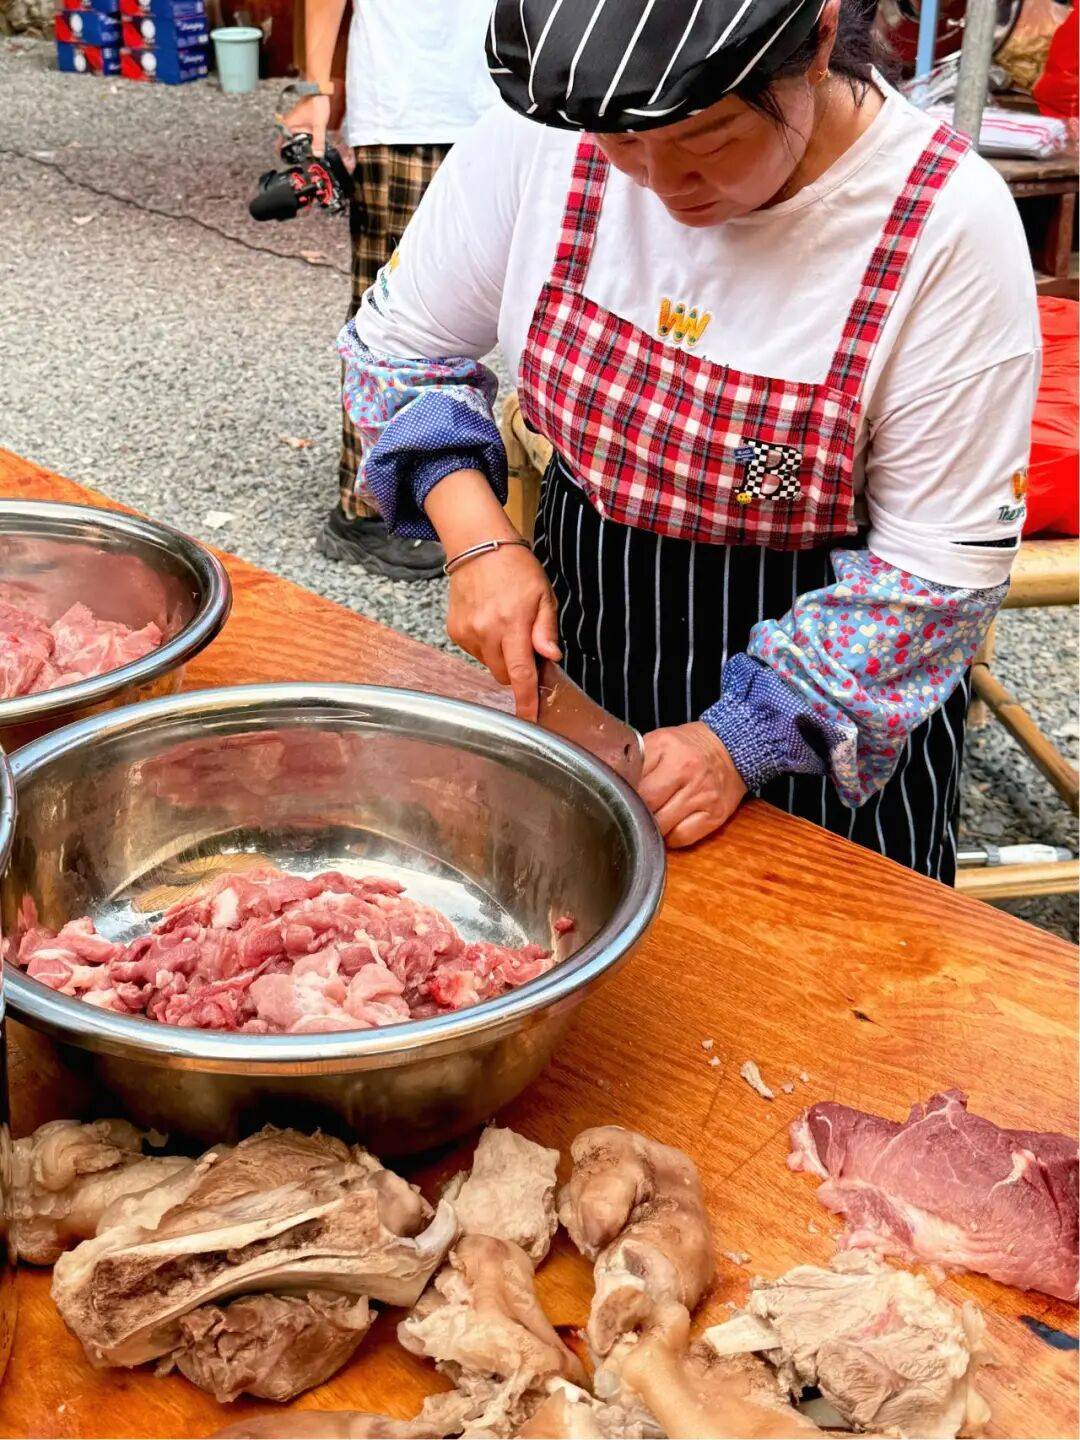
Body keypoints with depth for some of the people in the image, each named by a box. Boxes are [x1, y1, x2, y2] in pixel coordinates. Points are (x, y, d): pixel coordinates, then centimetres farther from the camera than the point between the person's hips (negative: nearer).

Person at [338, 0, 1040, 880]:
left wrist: (741, 739, -24)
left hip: (833, 702, -3)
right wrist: (476, 539, -16)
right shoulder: (543, 135, -17)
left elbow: (941, 570, -19)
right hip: (576, 653, 3)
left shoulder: (949, 223, -25)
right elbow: (398, 345, -2)